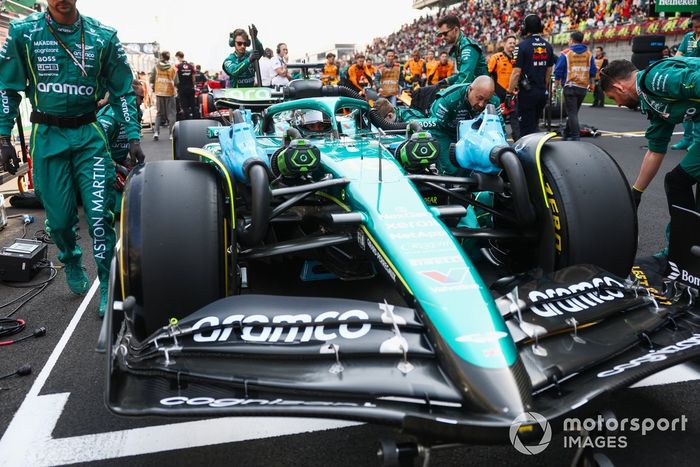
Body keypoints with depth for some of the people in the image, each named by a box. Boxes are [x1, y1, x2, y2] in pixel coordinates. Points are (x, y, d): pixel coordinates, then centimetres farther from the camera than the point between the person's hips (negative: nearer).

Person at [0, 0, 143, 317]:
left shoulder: (103, 36, 1)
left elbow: (123, 91, 7)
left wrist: (133, 138, 0)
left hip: (89, 135, 0)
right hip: (47, 136, 1)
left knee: (100, 213, -9)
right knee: (59, 217, 5)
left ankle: (108, 286, 4)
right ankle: (71, 262, 37)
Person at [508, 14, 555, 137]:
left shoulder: (522, 46, -11)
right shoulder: (548, 46, 8)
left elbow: (516, 72, -16)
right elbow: (549, 71, 16)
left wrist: (510, 92, -9)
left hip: (527, 93, -6)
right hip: (542, 93, 6)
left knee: (527, 128, -2)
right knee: (534, 125, 18)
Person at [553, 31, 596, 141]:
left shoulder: (565, 54, -6)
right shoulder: (589, 54, 8)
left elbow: (558, 71, -6)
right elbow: (593, 71, 10)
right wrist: (591, 84, 22)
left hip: (570, 87, -5)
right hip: (583, 88, 5)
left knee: (572, 112, -3)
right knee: (574, 111, 17)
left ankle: (575, 136, -9)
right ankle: (567, 133, 27)